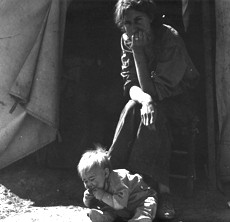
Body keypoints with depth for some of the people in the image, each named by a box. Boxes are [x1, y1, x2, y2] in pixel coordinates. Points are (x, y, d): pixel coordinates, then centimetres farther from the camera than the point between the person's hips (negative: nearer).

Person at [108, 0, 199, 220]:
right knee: (133, 107, -29)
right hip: (154, 100, 4)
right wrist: (145, 99, -33)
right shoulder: (126, 41, -6)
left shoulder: (170, 39, -24)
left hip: (179, 101, -4)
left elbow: (153, 90, -27)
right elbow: (131, 86, -10)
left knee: (155, 115, -35)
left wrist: (138, 51, -31)